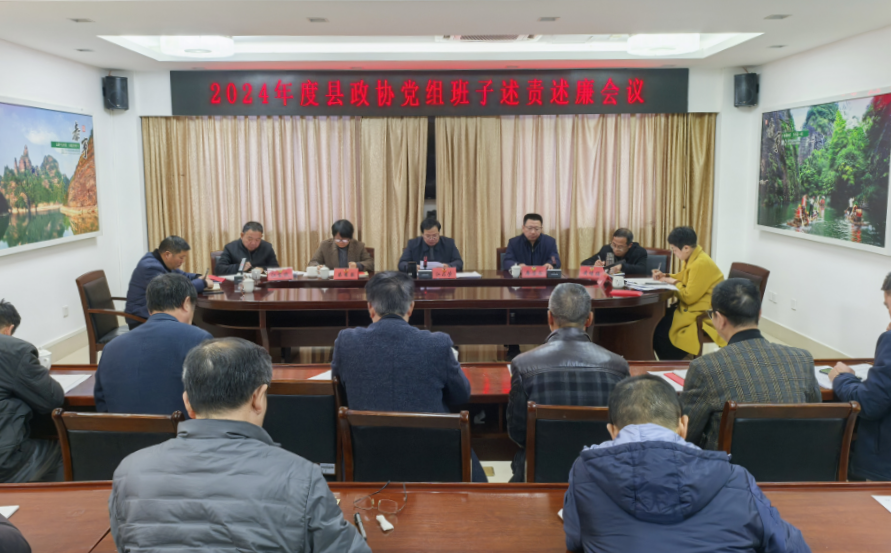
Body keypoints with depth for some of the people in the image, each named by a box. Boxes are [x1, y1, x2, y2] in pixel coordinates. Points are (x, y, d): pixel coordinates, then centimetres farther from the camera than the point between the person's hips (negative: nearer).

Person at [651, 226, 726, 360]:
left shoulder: (701, 264, -25)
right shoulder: (692, 258, 6)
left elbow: (689, 297, -22)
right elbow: (683, 277, 25)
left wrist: (675, 282, -7)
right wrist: (665, 276, 8)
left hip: (703, 315, -10)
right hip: (692, 307, 10)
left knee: (660, 333, -17)